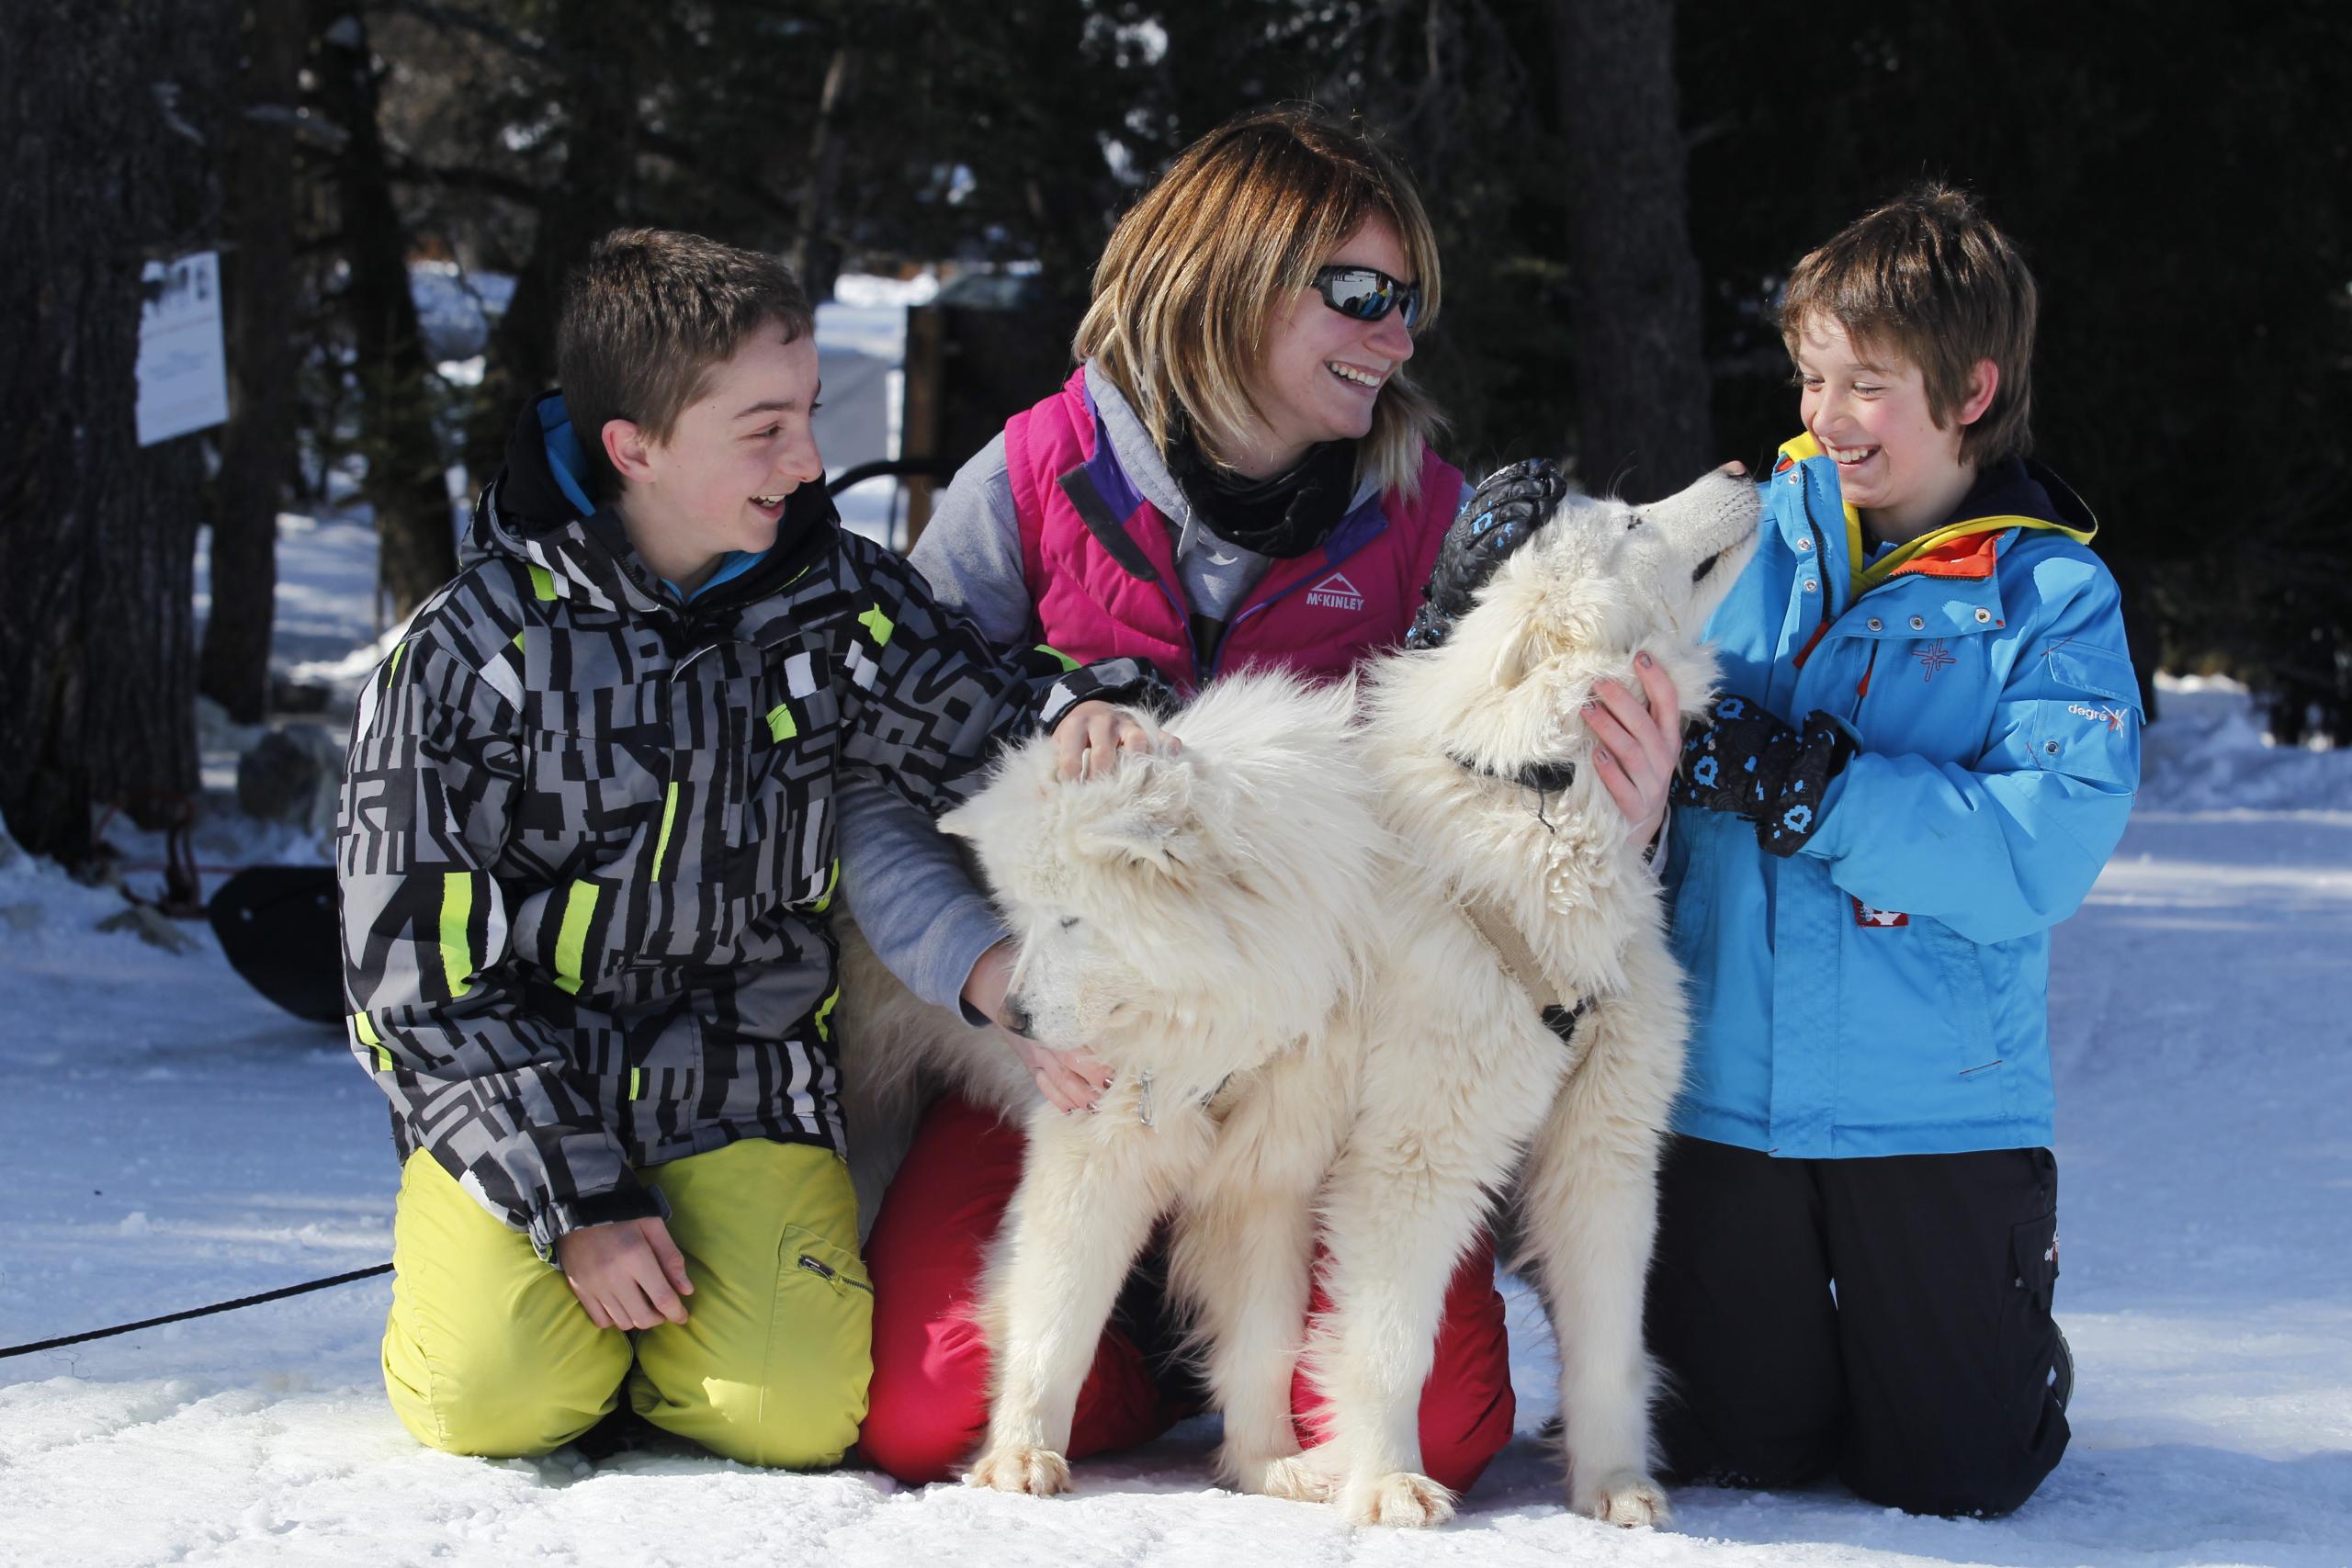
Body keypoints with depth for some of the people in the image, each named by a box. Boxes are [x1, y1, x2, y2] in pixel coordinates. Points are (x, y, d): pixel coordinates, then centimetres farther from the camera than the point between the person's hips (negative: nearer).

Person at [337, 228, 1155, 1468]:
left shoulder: (834, 600, -1)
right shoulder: (470, 650, -11)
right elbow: (422, 960, -10)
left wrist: (1078, 719, -20)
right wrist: (576, 1199, -15)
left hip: (740, 1088, 2)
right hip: (516, 1094, -2)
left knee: (794, 1411, -21)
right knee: (500, 1401, -24)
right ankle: (481, 1265, 10)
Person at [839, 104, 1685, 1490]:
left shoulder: (1424, 515, 2)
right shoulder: (1038, 481, -4)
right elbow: (878, 786, -7)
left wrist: (1614, 816, -23)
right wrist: (1009, 983, -24)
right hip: (1069, 1054, -1)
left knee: (1436, 1426, -19)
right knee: (923, 1416, -17)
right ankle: (1164, 1348, 16)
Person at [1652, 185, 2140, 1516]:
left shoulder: (2052, 597, -5)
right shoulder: (1749, 536, 5)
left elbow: (2047, 849, -17)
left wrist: (1805, 784, -24)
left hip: (1937, 1103, -3)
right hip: (1727, 1092, 3)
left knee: (1952, 1477, 3)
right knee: (1728, 1453, 7)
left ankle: (2022, 1342, 34)